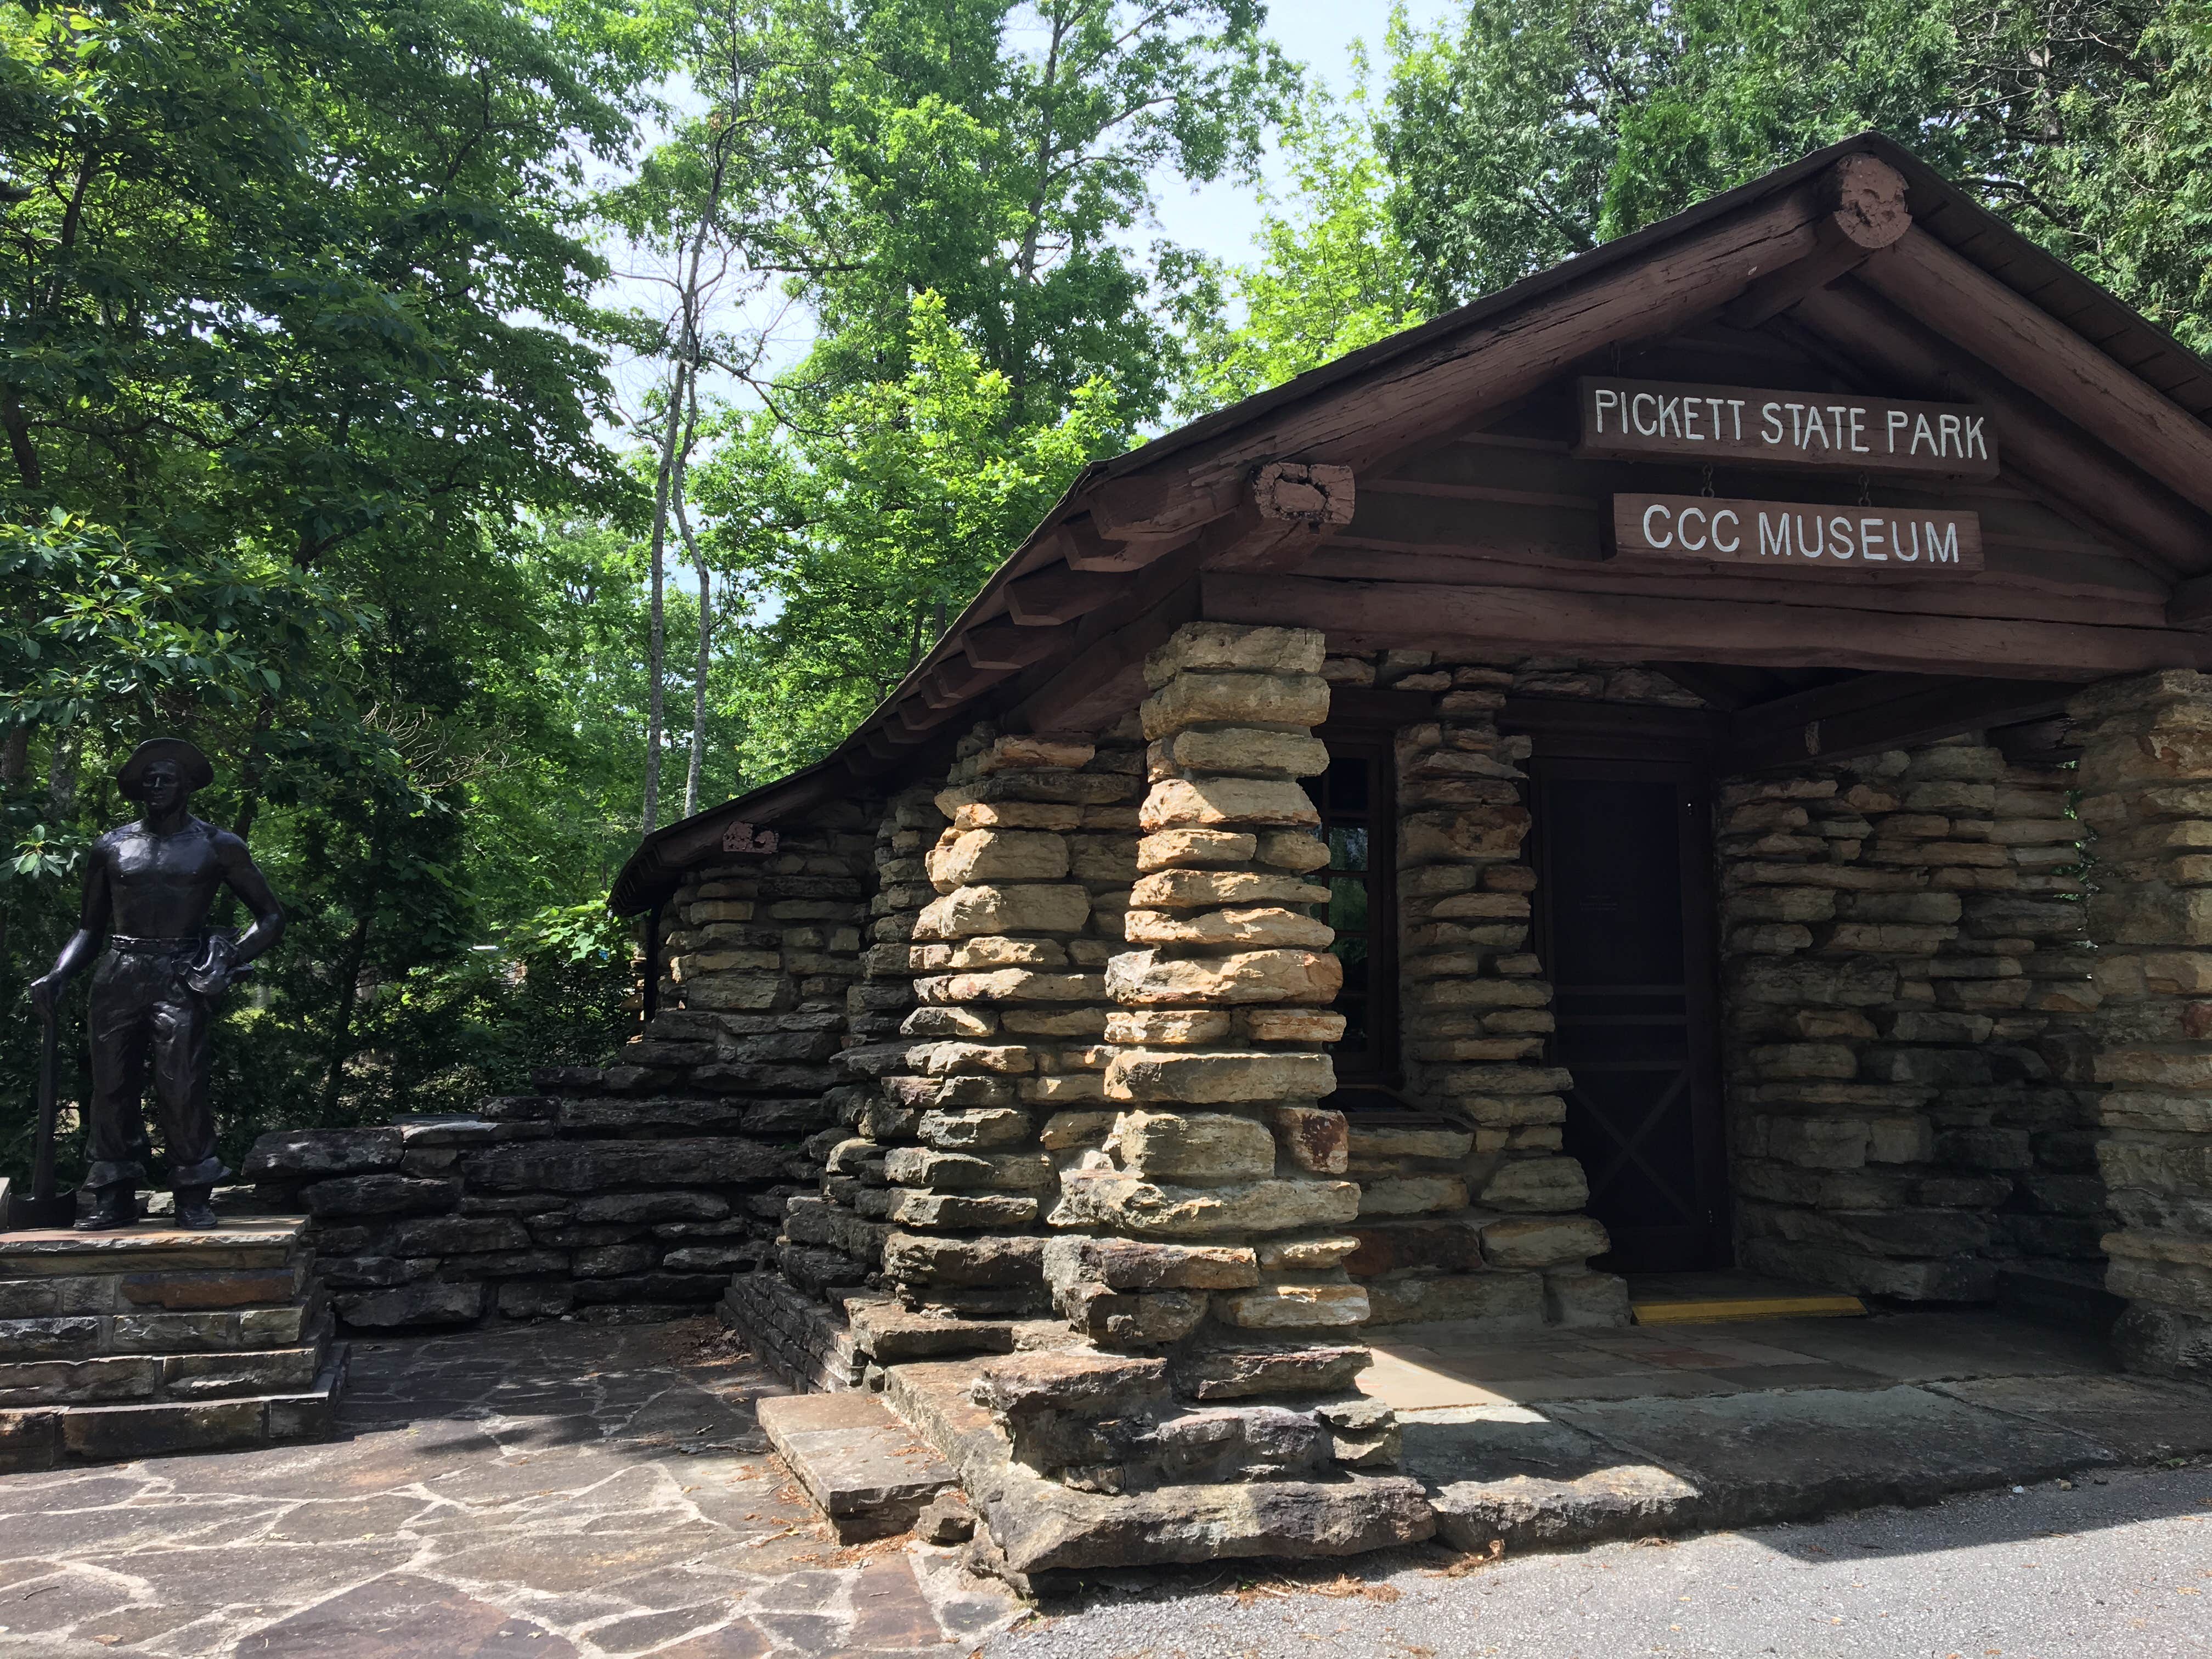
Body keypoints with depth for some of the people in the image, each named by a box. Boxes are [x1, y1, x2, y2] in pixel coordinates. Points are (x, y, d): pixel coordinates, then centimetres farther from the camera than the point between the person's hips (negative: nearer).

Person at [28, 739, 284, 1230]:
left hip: (181, 978, -3)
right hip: (119, 975, 3)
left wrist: (229, 958, -9)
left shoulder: (218, 847, 7)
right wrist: (58, 975, 3)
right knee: (112, 1087, 1)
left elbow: (270, 918, 8)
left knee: (181, 1087, -11)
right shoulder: (110, 848, 15)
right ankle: (115, 1198, 10)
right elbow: (90, 926, 20)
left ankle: (193, 1197, -3)